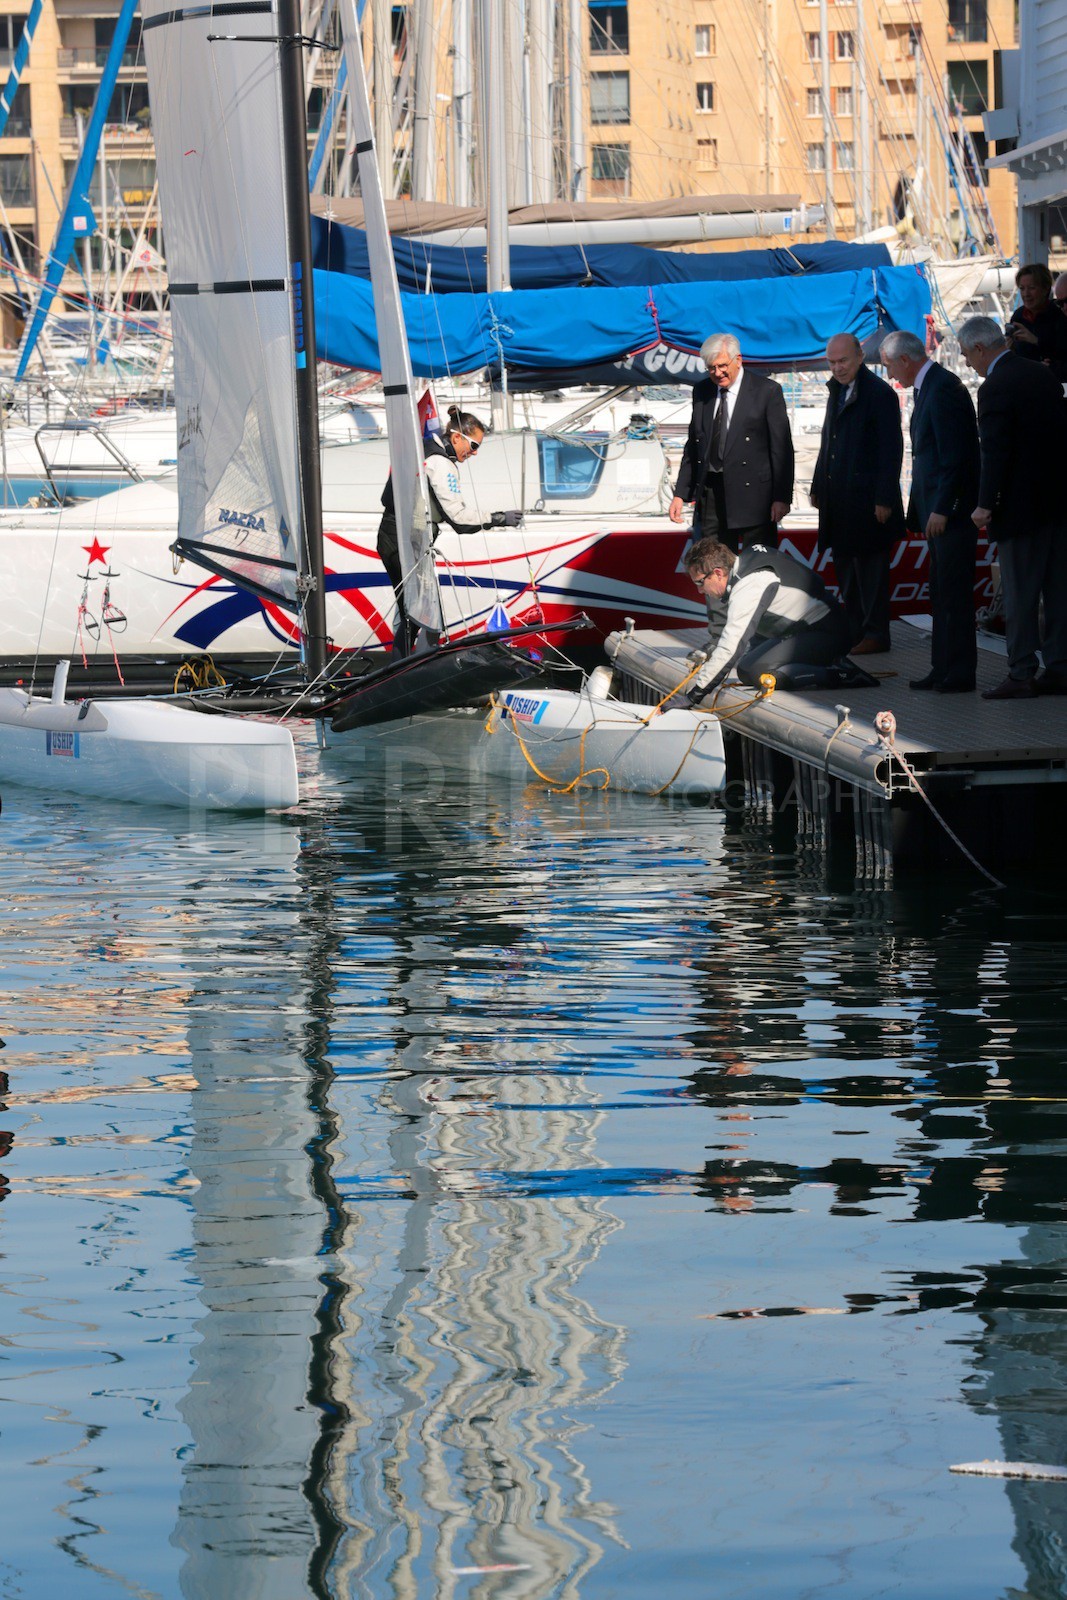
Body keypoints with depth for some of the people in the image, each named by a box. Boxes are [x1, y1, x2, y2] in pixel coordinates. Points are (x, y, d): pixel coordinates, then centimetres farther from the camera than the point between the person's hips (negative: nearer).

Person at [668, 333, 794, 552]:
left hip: (752, 493, -5)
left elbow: (781, 448, -6)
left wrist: (782, 497, -11)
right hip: (710, 491, 5)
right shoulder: (702, 392, 11)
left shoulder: (767, 391, -4)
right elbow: (693, 446, 16)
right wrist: (680, 494, 10)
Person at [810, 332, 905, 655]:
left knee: (870, 566, -2)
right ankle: (854, 629, 20)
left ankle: (876, 634, 4)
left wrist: (884, 500, -18)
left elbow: (891, 450, -15)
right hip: (839, 500, 8)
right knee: (845, 567, 12)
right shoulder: (836, 391, 15)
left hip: (866, 499, -8)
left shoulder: (880, 394, -12)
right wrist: (818, 488, 17)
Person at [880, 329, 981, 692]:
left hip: (951, 511, -11)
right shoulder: (928, 387, 16)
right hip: (937, 510, 11)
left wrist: (941, 509, -21)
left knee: (954, 593, -7)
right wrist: (923, 511, 18)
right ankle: (943, 669, 17)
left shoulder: (943, 389, -16)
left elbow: (954, 455, -21)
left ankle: (959, 673, -4)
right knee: (941, 593, 13)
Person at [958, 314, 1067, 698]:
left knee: (1019, 595, -2)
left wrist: (985, 505, -13)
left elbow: (995, 451, -19)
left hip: (1021, 505, -8)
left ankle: (1021, 675, -1)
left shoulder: (995, 388, -15)